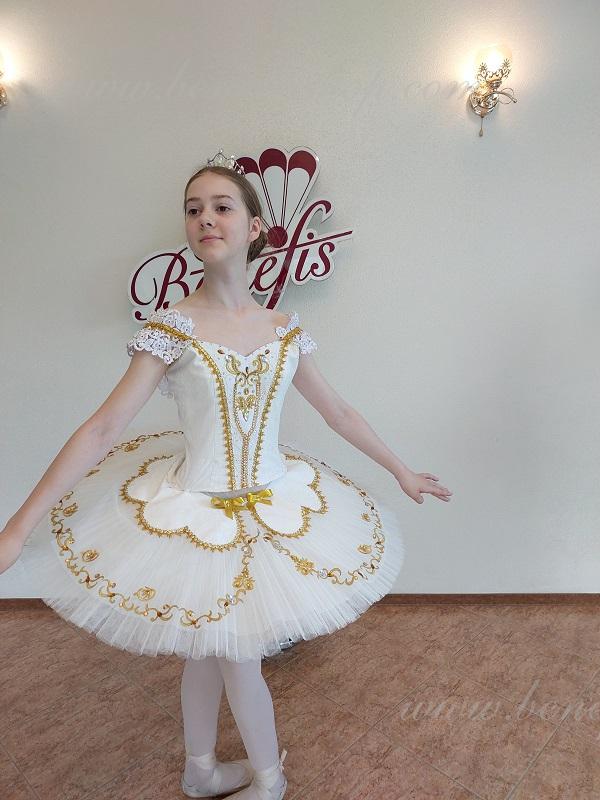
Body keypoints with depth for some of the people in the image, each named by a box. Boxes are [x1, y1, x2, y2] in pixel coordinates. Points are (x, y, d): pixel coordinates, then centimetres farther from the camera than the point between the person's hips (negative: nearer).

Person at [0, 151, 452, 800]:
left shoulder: (285, 330, -3)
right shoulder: (170, 327, -13)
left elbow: (337, 412, 7)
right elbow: (102, 428, -15)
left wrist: (401, 471, 15)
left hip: (274, 503, 3)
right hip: (194, 510, -2)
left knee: (209, 648, 19)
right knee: (220, 648, 13)